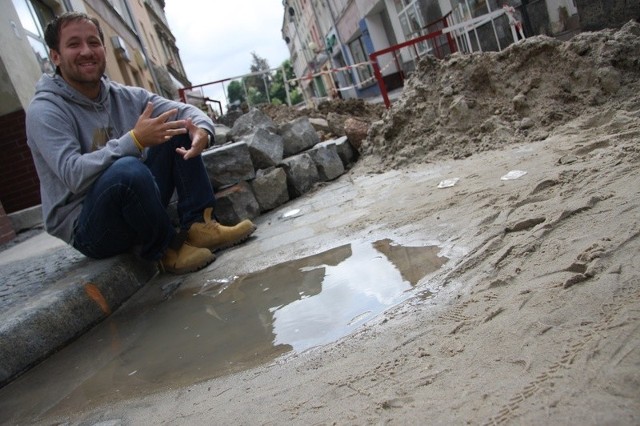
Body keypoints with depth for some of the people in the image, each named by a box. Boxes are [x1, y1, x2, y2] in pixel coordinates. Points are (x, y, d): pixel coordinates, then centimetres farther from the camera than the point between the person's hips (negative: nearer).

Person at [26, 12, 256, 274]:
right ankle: (165, 248, -12)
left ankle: (198, 225, -13)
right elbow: (74, 174, -26)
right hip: (86, 228, -6)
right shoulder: (44, 111, -13)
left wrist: (202, 129, -24)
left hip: (134, 205, 7)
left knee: (178, 130, -3)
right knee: (128, 169, -38)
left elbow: (185, 111, 0)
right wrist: (135, 140, -34)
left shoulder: (126, 97, 4)